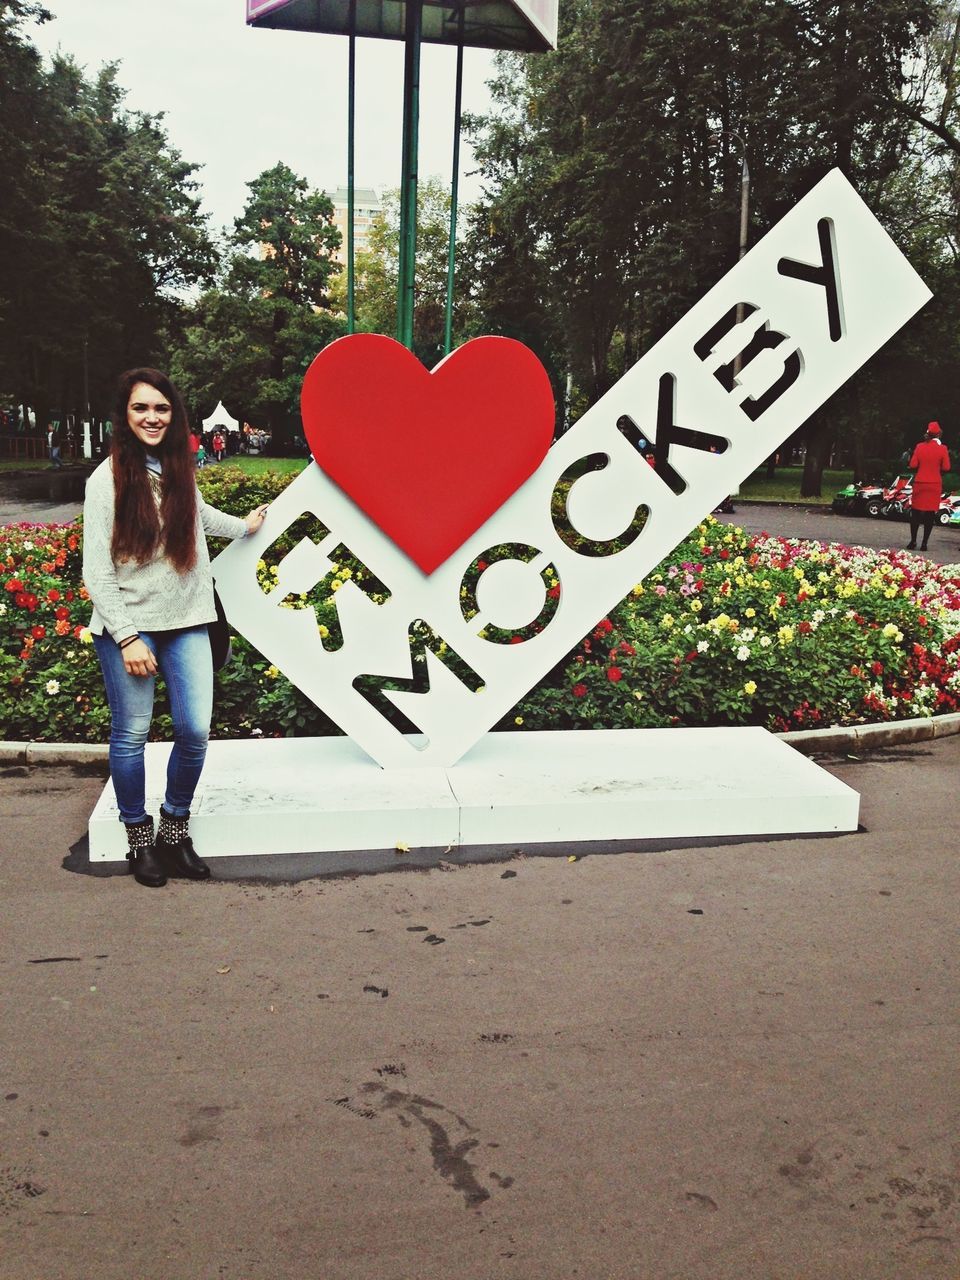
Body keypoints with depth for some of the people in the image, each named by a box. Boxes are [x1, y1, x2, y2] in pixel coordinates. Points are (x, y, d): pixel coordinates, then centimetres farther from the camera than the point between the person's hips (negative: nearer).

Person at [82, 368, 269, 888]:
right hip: (128, 626, -4)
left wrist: (241, 527, 41)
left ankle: (175, 830, 21)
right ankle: (139, 839, 22)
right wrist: (127, 638, -14)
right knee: (131, 735, 4)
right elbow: (96, 571, -9)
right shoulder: (108, 479, -8)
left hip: (186, 622, 4)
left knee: (195, 731, 1)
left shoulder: (179, 469, 7)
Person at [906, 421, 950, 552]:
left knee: (916, 512, 10)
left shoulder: (920, 447, -3)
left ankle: (913, 541, 8)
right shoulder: (942, 448, -6)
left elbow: (913, 465, -4)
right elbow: (946, 468, -7)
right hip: (935, 485, -1)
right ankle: (924, 543, 2)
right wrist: (936, 469, 13)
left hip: (920, 483, 1)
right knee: (930, 514, 4)